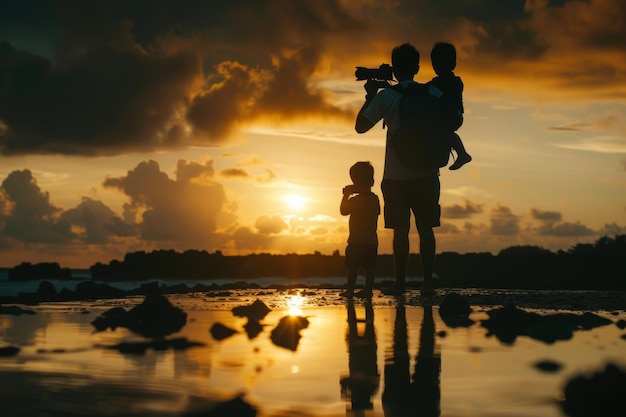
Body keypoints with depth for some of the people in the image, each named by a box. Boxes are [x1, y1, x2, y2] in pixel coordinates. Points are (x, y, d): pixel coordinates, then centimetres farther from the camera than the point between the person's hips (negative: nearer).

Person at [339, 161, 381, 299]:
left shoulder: (355, 200, -13)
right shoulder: (375, 199, 6)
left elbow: (343, 211, 0)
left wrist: (346, 195, 6)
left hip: (356, 240, -6)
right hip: (372, 240, 6)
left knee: (353, 266, -1)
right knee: (369, 266, 7)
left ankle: (350, 289, 0)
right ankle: (368, 289, 8)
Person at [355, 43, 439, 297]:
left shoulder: (386, 96, -5)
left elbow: (360, 126, 2)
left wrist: (370, 96, 11)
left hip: (396, 176, -1)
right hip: (426, 173, 2)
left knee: (400, 230, 5)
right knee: (425, 229, 5)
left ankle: (400, 282, 7)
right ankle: (428, 282, 2)